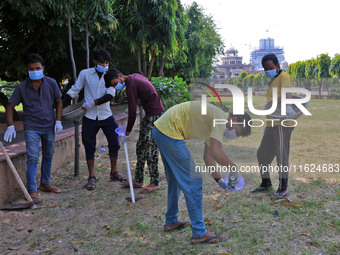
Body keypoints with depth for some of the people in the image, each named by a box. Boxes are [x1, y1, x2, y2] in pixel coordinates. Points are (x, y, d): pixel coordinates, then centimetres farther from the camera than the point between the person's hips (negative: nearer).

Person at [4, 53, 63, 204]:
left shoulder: (51, 83, -2)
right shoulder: (22, 88, -7)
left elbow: (58, 102, 7)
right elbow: (10, 106, -2)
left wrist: (58, 121, -1)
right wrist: (10, 126, -12)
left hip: (49, 127, 3)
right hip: (31, 128, -3)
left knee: (48, 156, 14)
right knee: (33, 158, -9)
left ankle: (45, 184, 31)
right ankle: (32, 191, -5)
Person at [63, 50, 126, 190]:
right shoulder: (85, 73, 1)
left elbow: (110, 95, -10)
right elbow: (74, 90, 5)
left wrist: (92, 103, -18)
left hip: (106, 115, 1)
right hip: (90, 117, -1)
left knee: (114, 143, 3)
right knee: (89, 146, 3)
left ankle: (114, 172, 22)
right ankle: (91, 177, 15)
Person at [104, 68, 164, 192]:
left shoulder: (130, 86, -18)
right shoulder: (135, 76, 11)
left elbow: (132, 112, -18)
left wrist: (127, 133, -11)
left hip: (155, 116, -10)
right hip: (149, 115, 10)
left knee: (150, 149, -6)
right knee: (141, 146, 12)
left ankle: (155, 183, 3)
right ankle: (138, 180, 17)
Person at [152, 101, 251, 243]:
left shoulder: (214, 120, 17)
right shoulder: (220, 119, -13)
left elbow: (208, 156, 18)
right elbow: (216, 152, -24)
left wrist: (219, 180, 12)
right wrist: (233, 167, -8)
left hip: (160, 130, 11)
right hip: (169, 132, -11)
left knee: (175, 180, 23)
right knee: (193, 181, -5)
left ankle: (171, 221, 36)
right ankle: (199, 233, 1)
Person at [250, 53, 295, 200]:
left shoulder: (284, 77, -6)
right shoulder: (272, 81, 22)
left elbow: (287, 92, -25)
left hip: (282, 123, -10)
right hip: (272, 124, 10)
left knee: (281, 156, -6)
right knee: (262, 154, 15)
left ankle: (283, 189, 5)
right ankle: (266, 183, 31)